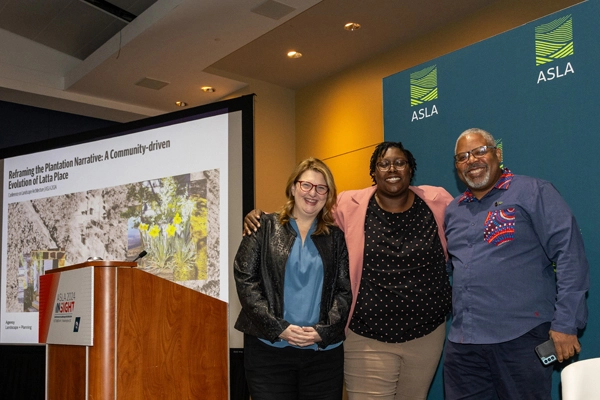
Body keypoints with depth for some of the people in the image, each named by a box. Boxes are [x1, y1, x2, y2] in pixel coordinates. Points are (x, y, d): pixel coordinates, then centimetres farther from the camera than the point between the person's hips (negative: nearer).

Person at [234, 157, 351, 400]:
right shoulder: (264, 227, 4)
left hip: (324, 351, 2)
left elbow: (345, 290, 4)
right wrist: (278, 327, -12)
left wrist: (323, 331, -11)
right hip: (268, 348, -2)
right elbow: (245, 279, -4)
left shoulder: (336, 237, 9)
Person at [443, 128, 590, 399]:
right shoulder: (453, 211, 15)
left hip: (521, 337, -5)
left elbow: (569, 255, -9)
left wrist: (566, 323, -14)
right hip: (462, 342, 6)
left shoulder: (533, 192, -3)